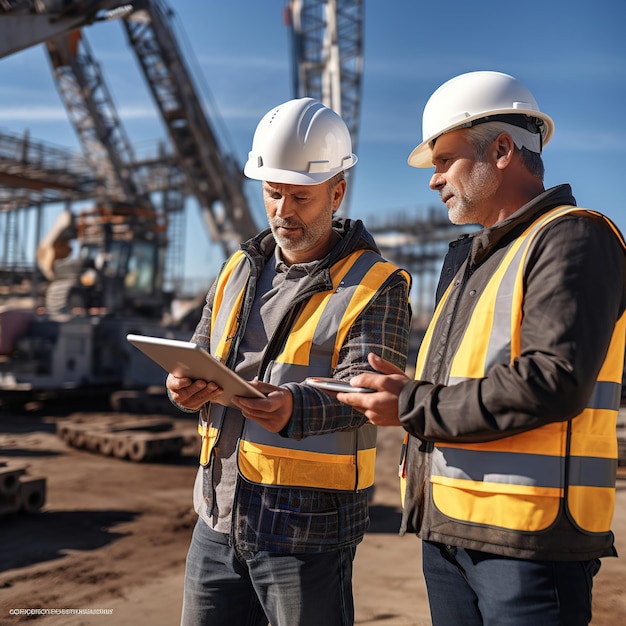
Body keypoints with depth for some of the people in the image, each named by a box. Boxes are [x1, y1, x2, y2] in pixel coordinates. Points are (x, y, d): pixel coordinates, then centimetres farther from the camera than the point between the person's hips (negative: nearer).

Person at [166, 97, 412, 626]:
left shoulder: (376, 285, -8)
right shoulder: (240, 269, 10)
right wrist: (186, 386, -13)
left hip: (308, 529, -5)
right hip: (219, 514, 6)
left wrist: (295, 409, -39)